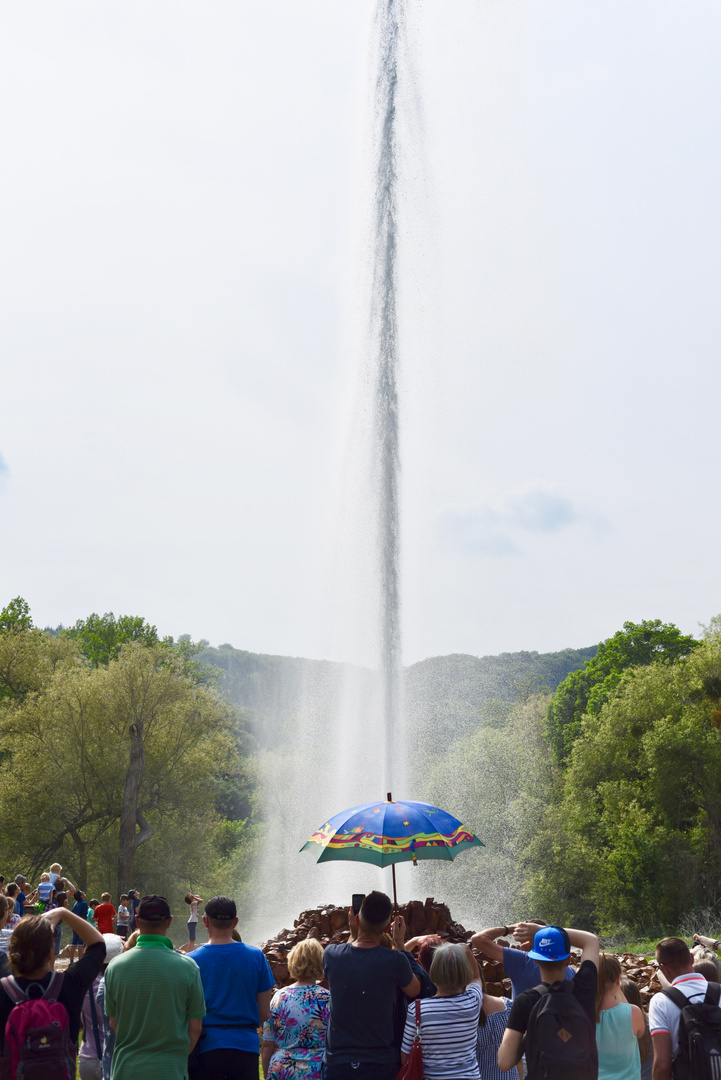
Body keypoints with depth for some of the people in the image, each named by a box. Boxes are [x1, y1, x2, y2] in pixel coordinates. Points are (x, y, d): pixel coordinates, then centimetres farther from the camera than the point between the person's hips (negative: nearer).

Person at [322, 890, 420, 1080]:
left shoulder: (331, 954, -12)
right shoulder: (395, 960, -19)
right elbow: (414, 990, 3)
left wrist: (353, 933, 16)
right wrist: (400, 944, 5)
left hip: (337, 1064, 1)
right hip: (380, 1064, -1)